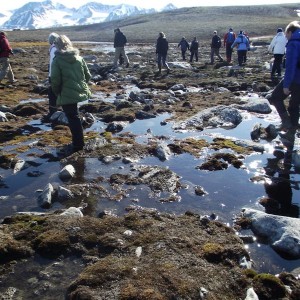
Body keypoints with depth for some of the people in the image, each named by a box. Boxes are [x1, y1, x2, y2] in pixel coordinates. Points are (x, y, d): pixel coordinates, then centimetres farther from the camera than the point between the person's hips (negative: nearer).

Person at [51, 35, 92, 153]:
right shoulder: (79, 58, 6)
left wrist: (57, 92, 4)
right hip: (80, 92, 6)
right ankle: (78, 141, 34)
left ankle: (78, 144, 10)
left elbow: (55, 81, -13)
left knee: (73, 119, 3)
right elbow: (87, 75, 8)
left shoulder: (57, 60, -10)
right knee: (75, 117, 23)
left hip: (66, 95, -6)